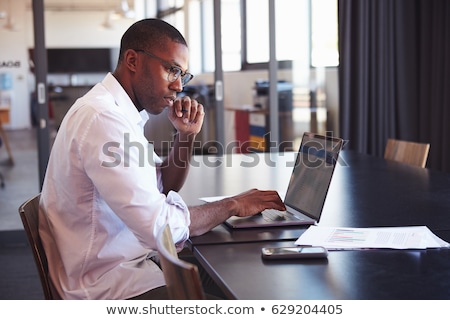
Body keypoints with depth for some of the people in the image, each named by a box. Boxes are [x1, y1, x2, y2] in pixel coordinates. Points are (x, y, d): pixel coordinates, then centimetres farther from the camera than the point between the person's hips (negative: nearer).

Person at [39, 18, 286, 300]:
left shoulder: (120, 111, 8)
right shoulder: (103, 119, -23)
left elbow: (164, 190, 16)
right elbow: (159, 226, -26)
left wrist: (186, 135, 0)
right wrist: (233, 205, -12)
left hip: (127, 261, 10)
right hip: (109, 283, -10)